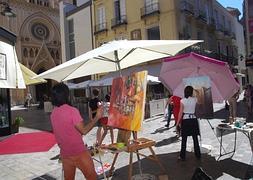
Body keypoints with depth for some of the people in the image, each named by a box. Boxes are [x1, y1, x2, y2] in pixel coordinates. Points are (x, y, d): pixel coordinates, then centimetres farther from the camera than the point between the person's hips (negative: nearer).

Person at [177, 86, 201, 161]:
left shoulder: (182, 101, -10)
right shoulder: (195, 99, -3)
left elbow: (181, 113, -7)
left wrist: (178, 122, 0)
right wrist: (192, 95, 17)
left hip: (185, 120, -2)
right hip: (193, 120, 3)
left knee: (184, 139, 5)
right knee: (195, 138, 12)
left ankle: (182, 156, 12)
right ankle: (198, 155, 23)